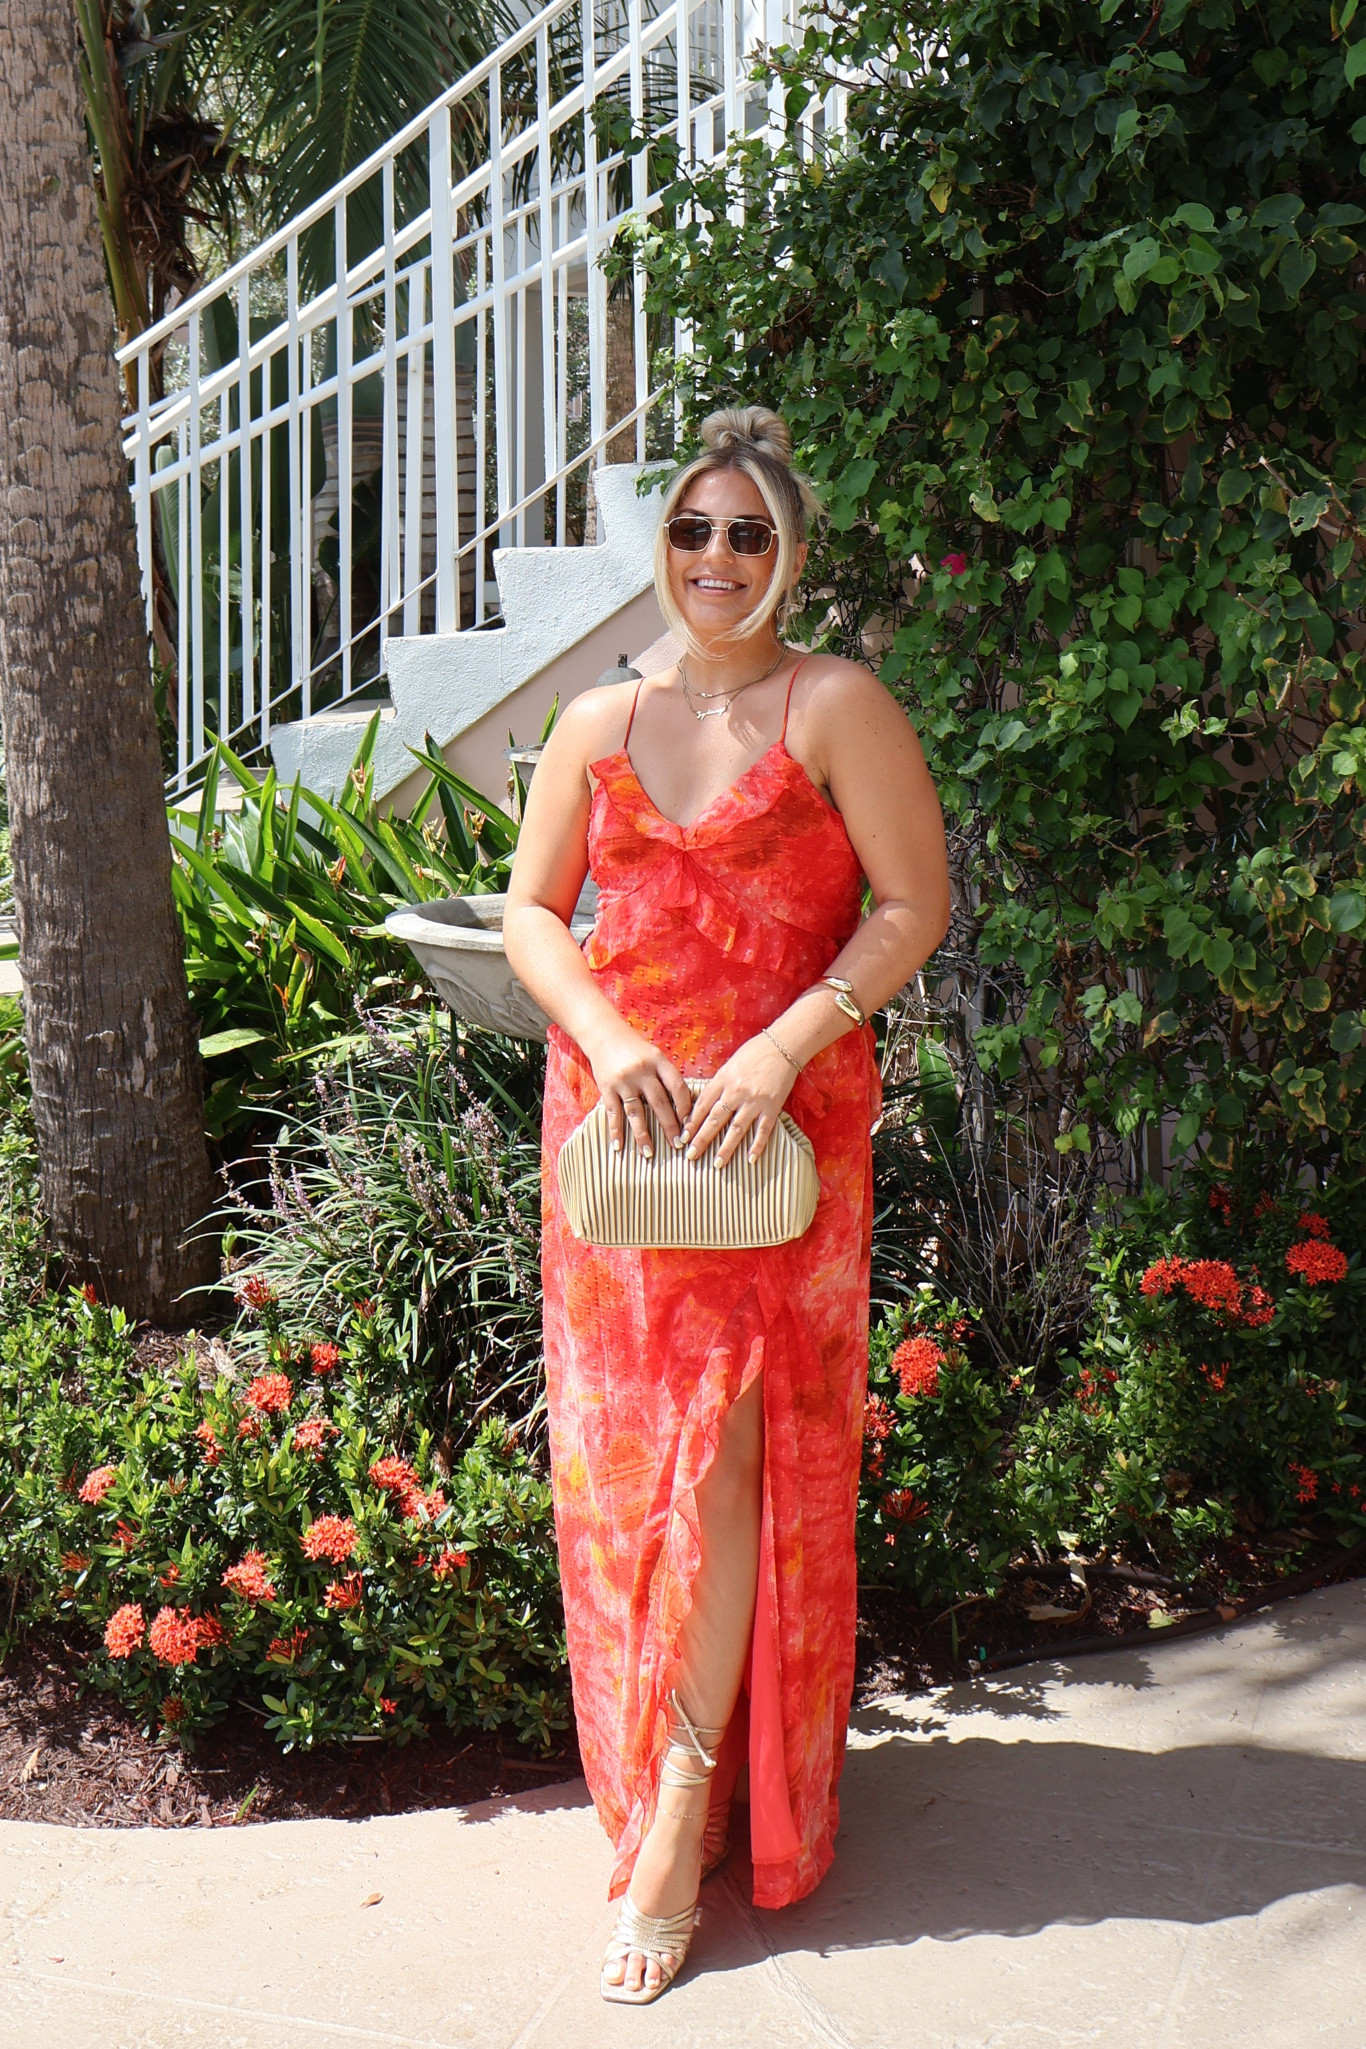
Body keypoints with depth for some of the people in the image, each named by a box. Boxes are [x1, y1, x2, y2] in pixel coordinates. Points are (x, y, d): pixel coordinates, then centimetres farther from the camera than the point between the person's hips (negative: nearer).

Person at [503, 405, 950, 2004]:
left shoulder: (837, 707, -1)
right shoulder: (596, 725, 12)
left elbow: (915, 902, -4)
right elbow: (531, 910, 11)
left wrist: (785, 1046, -15)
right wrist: (607, 1038, -8)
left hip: (778, 1120, -4)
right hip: (615, 1108, 4)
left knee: (727, 1440, -7)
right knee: (619, 1440, 6)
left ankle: (682, 1814, 1)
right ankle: (647, 1773, 24)